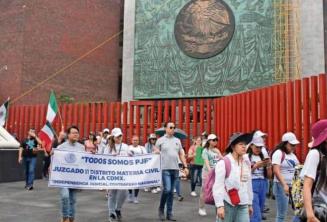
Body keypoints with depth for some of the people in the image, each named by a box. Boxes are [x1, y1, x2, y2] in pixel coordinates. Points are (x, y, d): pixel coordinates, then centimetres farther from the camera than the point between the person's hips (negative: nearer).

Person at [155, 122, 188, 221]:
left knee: (171, 192, 8)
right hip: (165, 169, -4)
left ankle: (169, 213, 16)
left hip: (175, 169, 4)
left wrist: (185, 166, 8)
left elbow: (181, 155, 15)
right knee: (167, 189, -13)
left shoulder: (177, 140, 13)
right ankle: (161, 209, 11)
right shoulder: (160, 140, 0)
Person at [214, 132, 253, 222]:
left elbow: (249, 184, 14)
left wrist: (250, 203, 17)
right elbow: (218, 186, -14)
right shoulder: (223, 163, -12)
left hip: (243, 205, 5)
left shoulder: (247, 163, 7)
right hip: (227, 204, -5)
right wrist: (220, 206, -18)